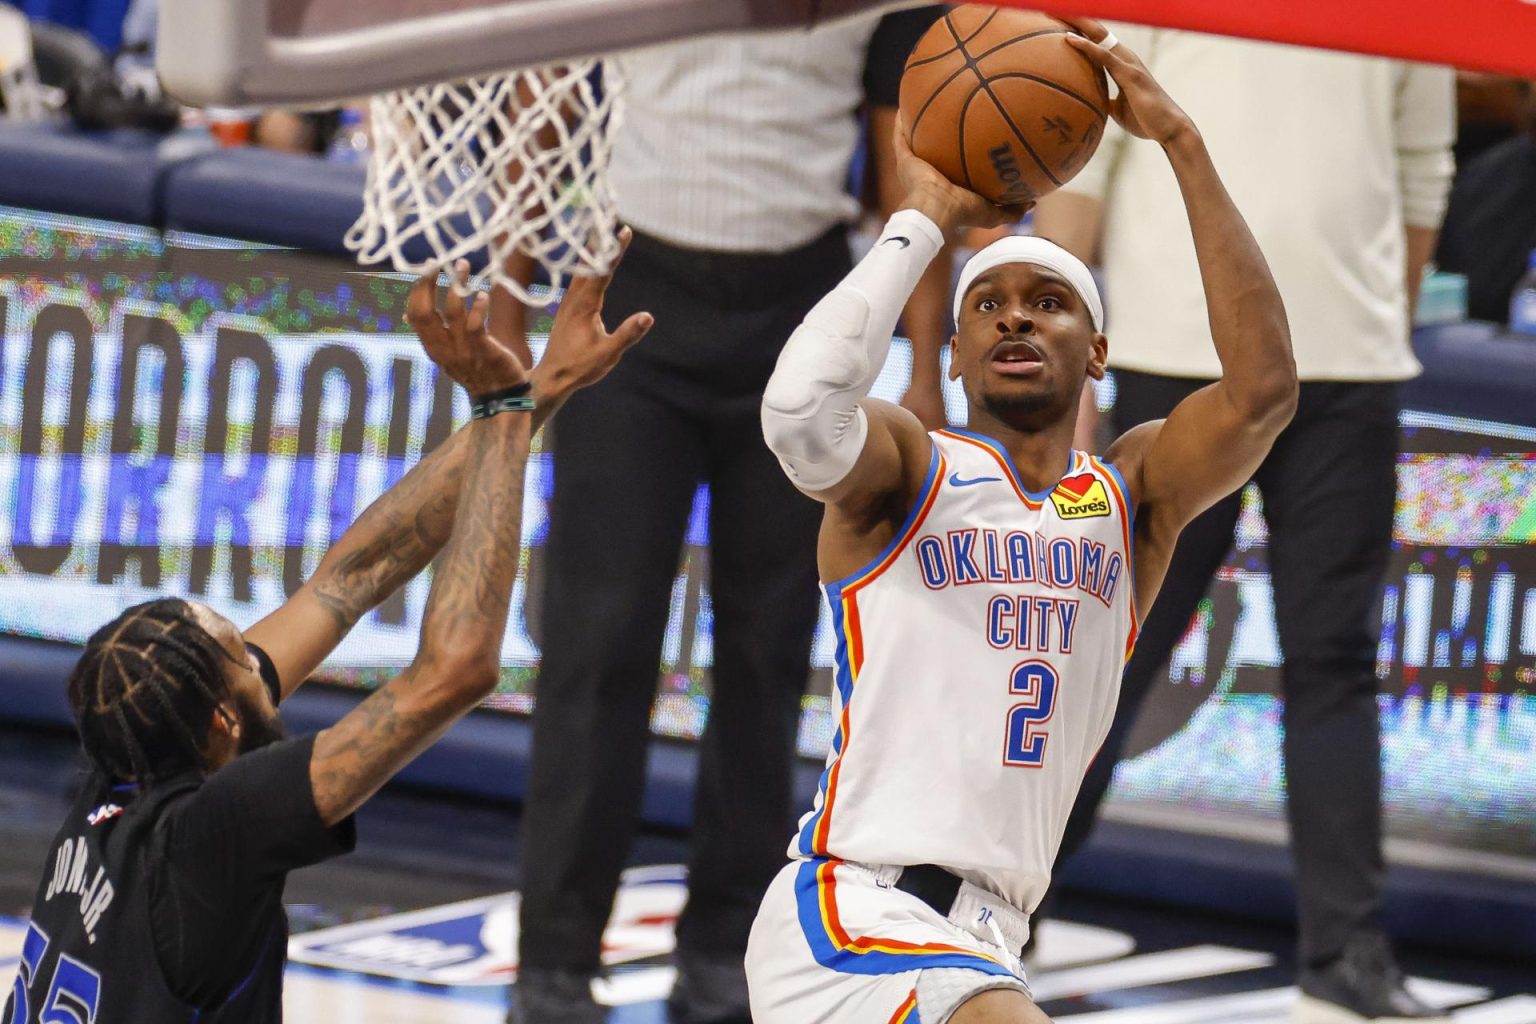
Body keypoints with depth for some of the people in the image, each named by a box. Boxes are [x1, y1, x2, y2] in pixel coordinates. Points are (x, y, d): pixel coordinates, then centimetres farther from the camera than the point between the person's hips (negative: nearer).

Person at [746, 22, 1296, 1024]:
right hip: (856, 913, -7)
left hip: (981, 943, 7)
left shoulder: (1133, 499, 13)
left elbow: (1262, 388, -6)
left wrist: (1184, 144, -8)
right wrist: (924, 219, -12)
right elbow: (802, 411, -24)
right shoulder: (908, 467, 2)